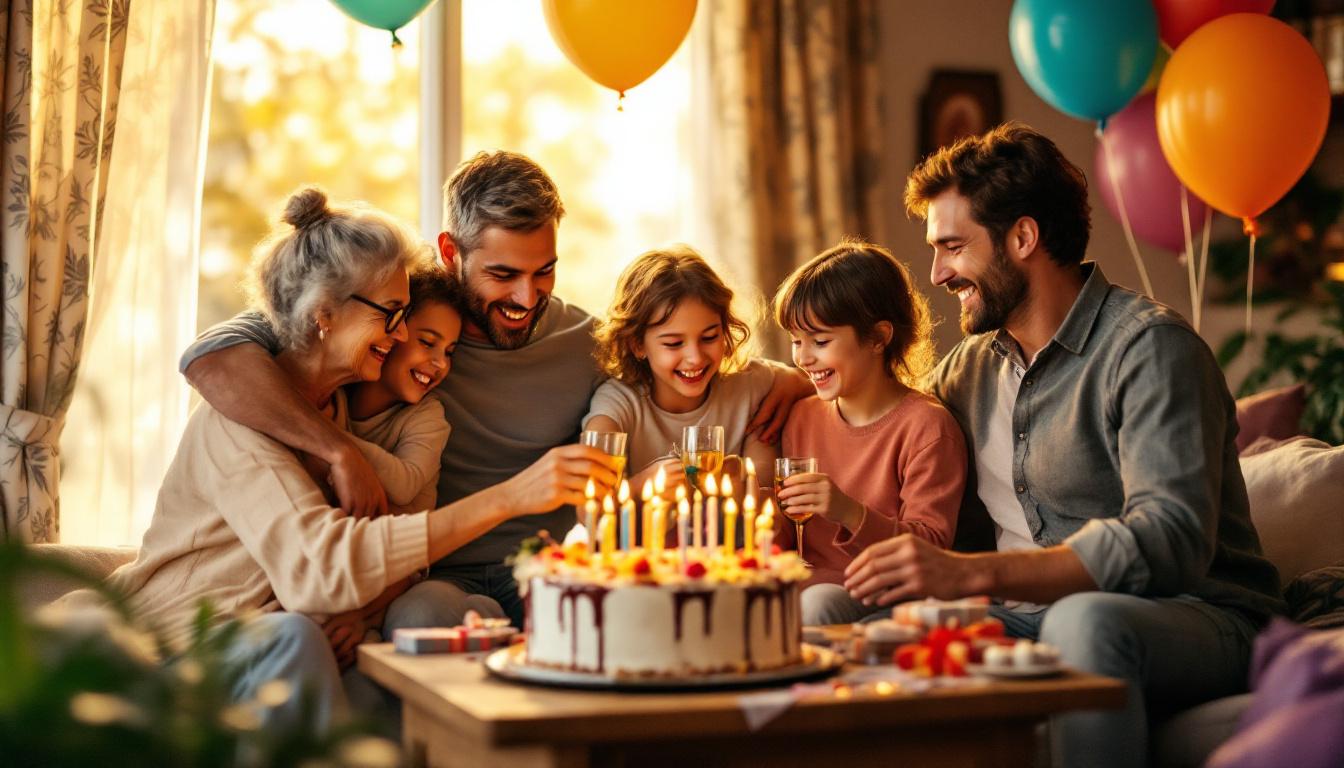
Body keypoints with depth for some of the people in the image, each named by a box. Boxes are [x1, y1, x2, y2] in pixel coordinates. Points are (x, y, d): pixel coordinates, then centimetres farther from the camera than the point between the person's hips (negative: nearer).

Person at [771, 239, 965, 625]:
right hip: (805, 585, 6)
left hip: (877, 598, -5)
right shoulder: (804, 416, 14)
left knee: (817, 605, -38)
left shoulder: (927, 427, -7)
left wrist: (851, 513, -28)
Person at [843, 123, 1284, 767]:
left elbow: (1170, 541, -25)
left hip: (1192, 618, -6)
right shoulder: (970, 365, 12)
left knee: (1083, 620, -40)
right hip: (1032, 614, 6)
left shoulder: (1150, 346, -12)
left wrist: (971, 573, -35)